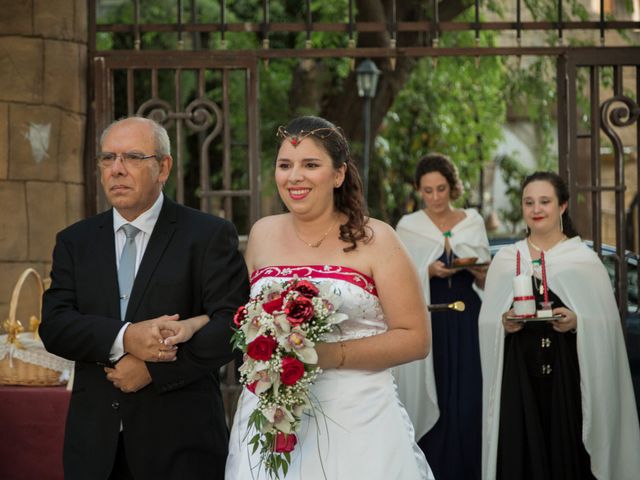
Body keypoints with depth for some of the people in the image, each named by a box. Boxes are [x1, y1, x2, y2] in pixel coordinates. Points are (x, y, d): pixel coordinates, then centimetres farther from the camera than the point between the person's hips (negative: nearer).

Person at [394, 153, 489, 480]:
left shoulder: (473, 222, 11)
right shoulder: (407, 226, 5)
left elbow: (486, 282, 14)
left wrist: (478, 273, -7)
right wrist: (429, 272, -14)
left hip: (467, 321, 1)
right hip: (428, 323, -1)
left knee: (469, 403, -6)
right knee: (433, 405, -6)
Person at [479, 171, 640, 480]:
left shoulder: (584, 259, 3)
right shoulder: (506, 259, 9)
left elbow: (605, 324, 0)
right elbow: (487, 323, 10)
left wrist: (577, 322, -17)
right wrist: (503, 324, -10)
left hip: (569, 374, -2)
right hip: (518, 374, 2)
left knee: (568, 454, -4)